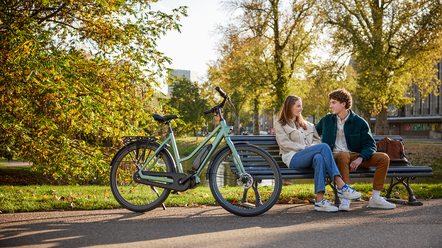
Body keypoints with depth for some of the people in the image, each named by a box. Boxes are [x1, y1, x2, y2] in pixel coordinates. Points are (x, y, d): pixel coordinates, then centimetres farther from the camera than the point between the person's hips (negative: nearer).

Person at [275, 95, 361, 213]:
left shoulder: (306, 125, 33)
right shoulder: (280, 125, 18)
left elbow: (317, 140, 22)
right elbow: (284, 143, 2)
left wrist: (311, 146, -2)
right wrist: (304, 147, -9)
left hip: (309, 159, 4)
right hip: (293, 158, -4)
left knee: (319, 157, -38)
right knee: (324, 147, -30)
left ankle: (319, 200, -49)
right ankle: (341, 186, -38)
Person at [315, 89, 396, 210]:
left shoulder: (360, 122, 3)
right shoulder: (326, 120, 11)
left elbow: (370, 144, -3)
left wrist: (360, 159, -21)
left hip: (356, 156, 2)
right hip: (335, 156, -2)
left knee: (383, 158, -19)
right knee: (344, 156, -40)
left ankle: (375, 198, -15)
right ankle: (345, 198, -44)